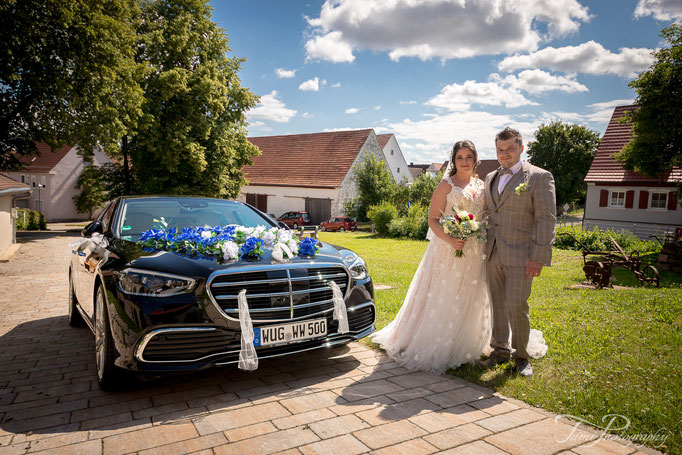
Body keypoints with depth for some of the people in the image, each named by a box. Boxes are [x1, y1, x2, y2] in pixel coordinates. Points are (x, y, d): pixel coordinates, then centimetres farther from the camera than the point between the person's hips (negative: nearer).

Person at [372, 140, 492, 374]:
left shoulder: (481, 185, 13)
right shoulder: (446, 185, -4)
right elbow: (433, 219, -8)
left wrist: (488, 245, 6)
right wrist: (450, 240, -23)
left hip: (475, 253, 6)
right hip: (449, 250, -6)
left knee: (470, 300, 11)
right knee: (442, 299, -2)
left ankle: (462, 347, 26)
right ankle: (432, 348, 12)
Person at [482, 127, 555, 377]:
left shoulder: (539, 177, -4)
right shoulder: (490, 178, 15)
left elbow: (546, 220, -9)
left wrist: (539, 258, -15)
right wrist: (485, 247, 12)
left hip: (520, 255, -5)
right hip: (493, 254, 6)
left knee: (516, 305, -5)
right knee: (498, 303, 12)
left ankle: (521, 355, 16)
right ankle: (500, 349, 27)